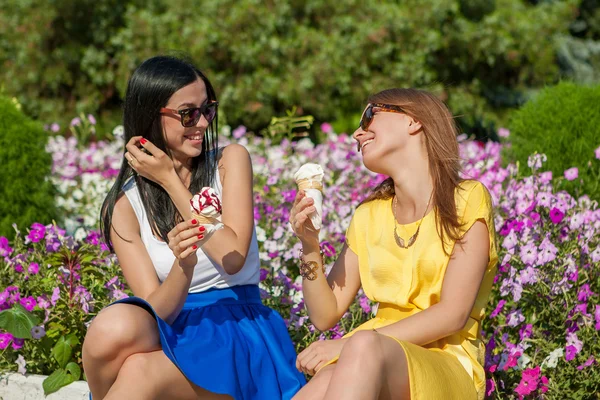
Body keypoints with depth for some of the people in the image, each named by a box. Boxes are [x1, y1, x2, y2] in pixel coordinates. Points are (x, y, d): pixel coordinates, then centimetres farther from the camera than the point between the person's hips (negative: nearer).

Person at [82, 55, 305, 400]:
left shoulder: (230, 161, 3)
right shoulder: (125, 206, 1)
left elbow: (233, 258, -10)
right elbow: (156, 310, -8)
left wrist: (170, 181, -9)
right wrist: (182, 265, -30)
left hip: (237, 329, -2)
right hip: (171, 329, 2)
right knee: (113, 327, -34)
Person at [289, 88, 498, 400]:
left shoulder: (467, 200, -1)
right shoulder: (369, 216, 14)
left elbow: (453, 314, -10)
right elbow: (325, 316, 13)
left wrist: (349, 344, -16)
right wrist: (310, 247, -3)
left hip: (448, 366, -3)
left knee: (364, 345, -38)